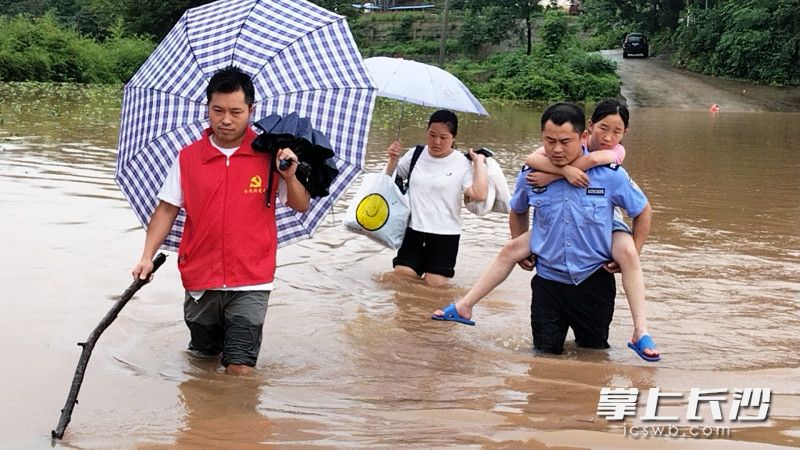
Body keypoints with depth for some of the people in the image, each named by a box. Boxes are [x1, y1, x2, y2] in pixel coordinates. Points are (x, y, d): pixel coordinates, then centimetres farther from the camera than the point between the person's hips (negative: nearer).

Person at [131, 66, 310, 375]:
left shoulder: (269, 154, 0)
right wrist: (148, 256, -2)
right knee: (201, 356, 17)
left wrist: (289, 176, -15)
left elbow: (301, 206, 4)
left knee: (240, 370, -9)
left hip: (251, 283, -2)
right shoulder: (188, 157, 3)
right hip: (200, 283, 2)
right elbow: (167, 210, 7)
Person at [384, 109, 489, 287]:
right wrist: (393, 160, -4)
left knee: (435, 283, -4)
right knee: (401, 275, -4)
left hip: (444, 235, -3)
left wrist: (479, 163, -13)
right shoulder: (415, 155, 3)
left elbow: (479, 194, -21)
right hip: (413, 230, 3)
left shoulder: (462, 164, -7)